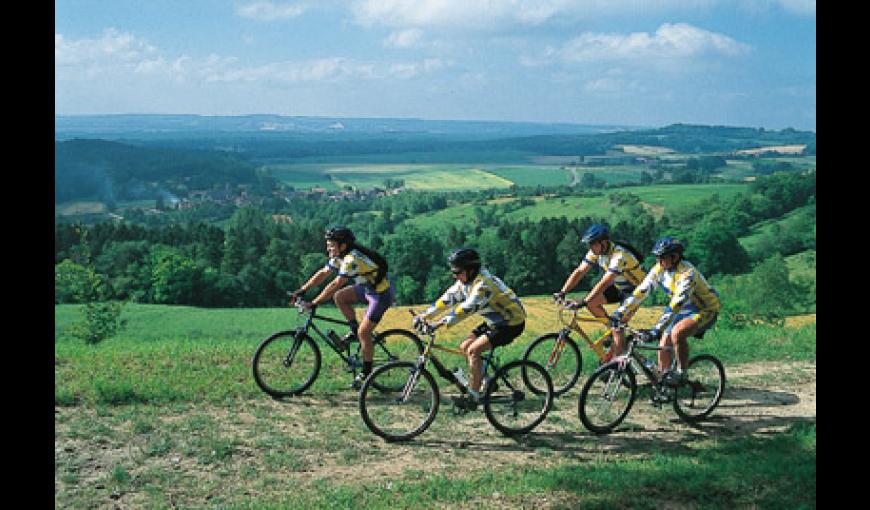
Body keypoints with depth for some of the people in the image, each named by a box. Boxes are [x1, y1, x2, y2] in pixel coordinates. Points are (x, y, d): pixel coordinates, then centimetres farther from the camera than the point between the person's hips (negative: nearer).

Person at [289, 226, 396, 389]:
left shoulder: (352, 259, -30)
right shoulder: (339, 256, -2)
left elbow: (335, 284, -34)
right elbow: (322, 274, 3)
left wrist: (314, 303, -33)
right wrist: (301, 291, -2)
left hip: (382, 293, -9)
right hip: (367, 287, 9)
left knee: (363, 333, -11)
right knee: (339, 297, -5)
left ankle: (366, 373, 2)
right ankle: (354, 330, 10)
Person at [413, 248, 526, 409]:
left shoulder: (483, 284, -28)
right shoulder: (465, 281, 0)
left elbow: (468, 307, -38)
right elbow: (448, 298, 3)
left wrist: (443, 322, -43)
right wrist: (425, 314, -3)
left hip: (511, 323, -10)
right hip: (494, 321, 10)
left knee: (473, 350, -19)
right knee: (464, 347, 4)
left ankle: (473, 398, -12)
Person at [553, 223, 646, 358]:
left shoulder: (619, 255, -34)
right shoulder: (595, 252, -11)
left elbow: (604, 283, -42)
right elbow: (579, 272, -12)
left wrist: (583, 302, -47)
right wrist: (562, 292, -22)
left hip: (635, 289, -8)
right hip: (619, 286, 8)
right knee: (592, 302, -10)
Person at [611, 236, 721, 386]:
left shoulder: (687, 273, -32)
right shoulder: (659, 269, -10)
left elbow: (677, 303, -40)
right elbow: (641, 291, -10)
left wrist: (657, 329, -47)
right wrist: (620, 313, -17)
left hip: (705, 309, -7)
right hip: (685, 309, 7)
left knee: (677, 333, -31)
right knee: (664, 344, -1)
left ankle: (681, 374, -16)